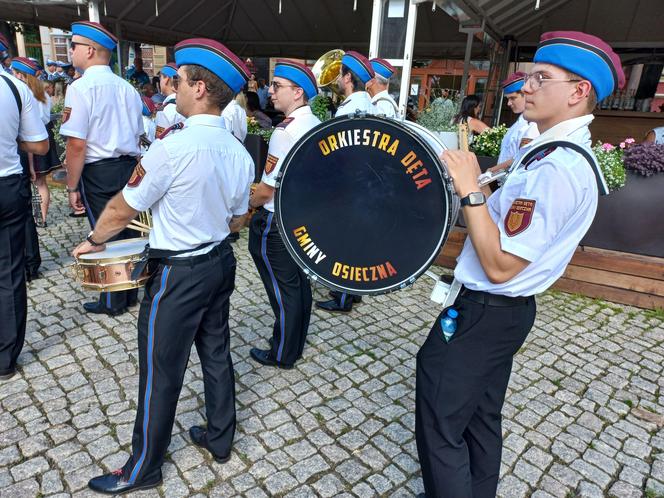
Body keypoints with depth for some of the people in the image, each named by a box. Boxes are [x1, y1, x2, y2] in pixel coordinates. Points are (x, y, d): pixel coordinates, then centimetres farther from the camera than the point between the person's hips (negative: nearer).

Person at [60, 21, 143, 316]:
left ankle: (112, 302, 19)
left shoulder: (81, 87, -12)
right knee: (127, 232, 14)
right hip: (130, 167, 6)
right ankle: (129, 293, 29)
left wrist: (72, 186, -9)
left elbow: (77, 144, -17)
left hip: (98, 171, -6)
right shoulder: (127, 88, 8)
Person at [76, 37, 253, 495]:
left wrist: (93, 242, 7)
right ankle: (220, 439, 40)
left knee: (162, 373, 8)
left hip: (179, 274, -7)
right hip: (221, 262, 7)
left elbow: (121, 211, -11)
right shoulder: (241, 154, 1)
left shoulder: (171, 148, -21)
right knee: (217, 355, 20)